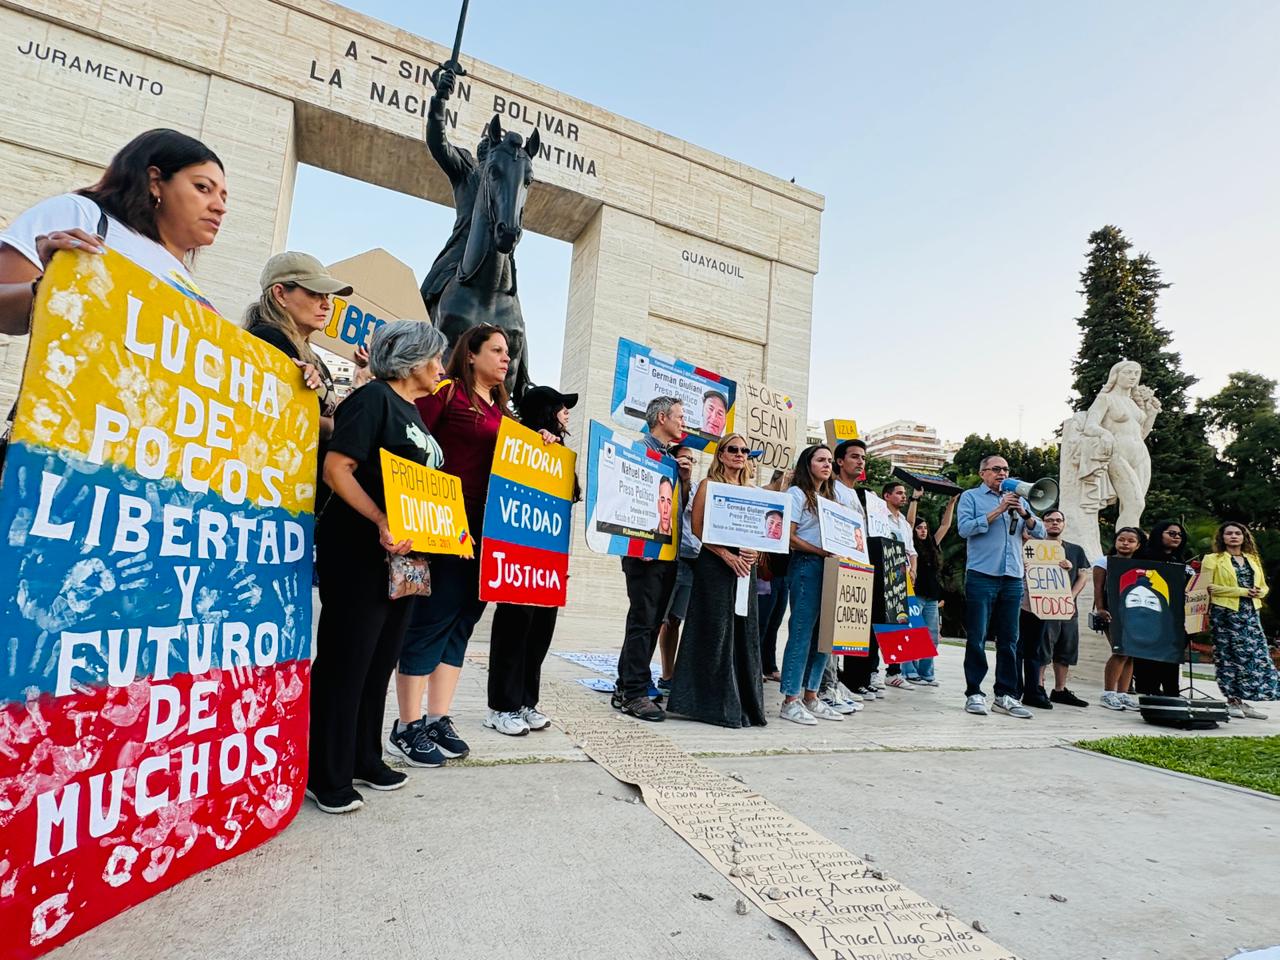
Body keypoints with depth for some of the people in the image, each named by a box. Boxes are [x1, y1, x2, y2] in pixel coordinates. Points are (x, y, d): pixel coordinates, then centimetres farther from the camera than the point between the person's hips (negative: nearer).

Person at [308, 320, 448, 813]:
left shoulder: (412, 410, 17)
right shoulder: (373, 397, -9)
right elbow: (337, 468, -18)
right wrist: (380, 522, -27)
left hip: (403, 555, 9)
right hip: (359, 550, -9)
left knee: (380, 660, 15)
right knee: (345, 661, 0)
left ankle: (364, 758, 29)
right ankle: (327, 776, 13)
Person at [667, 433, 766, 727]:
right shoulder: (709, 485, 1)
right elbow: (697, 527, -7)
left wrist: (755, 552, -5)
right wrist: (727, 555, -16)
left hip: (746, 567, 6)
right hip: (715, 564, -5)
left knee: (744, 633, 6)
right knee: (716, 632, -4)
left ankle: (744, 703, 16)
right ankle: (714, 703, 6)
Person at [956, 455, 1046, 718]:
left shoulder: (1018, 500, 20)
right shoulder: (971, 497, 6)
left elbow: (1040, 532, 13)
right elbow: (965, 528, -9)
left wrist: (1024, 513, -5)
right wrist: (997, 511, -12)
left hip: (1013, 578, 5)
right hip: (981, 576, -5)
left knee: (1009, 639, 6)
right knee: (977, 638, -3)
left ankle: (1006, 695, 12)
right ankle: (974, 694, 2)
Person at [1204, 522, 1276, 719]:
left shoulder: (1253, 559, 19)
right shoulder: (1213, 560, 2)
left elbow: (1264, 586, 19)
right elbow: (1209, 586, -9)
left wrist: (1259, 592, -5)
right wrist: (1241, 591, -15)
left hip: (1250, 613, 5)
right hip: (1225, 613, -5)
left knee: (1257, 655, -1)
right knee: (1229, 655, -3)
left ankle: (1243, 701, 6)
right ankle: (1233, 701, 4)